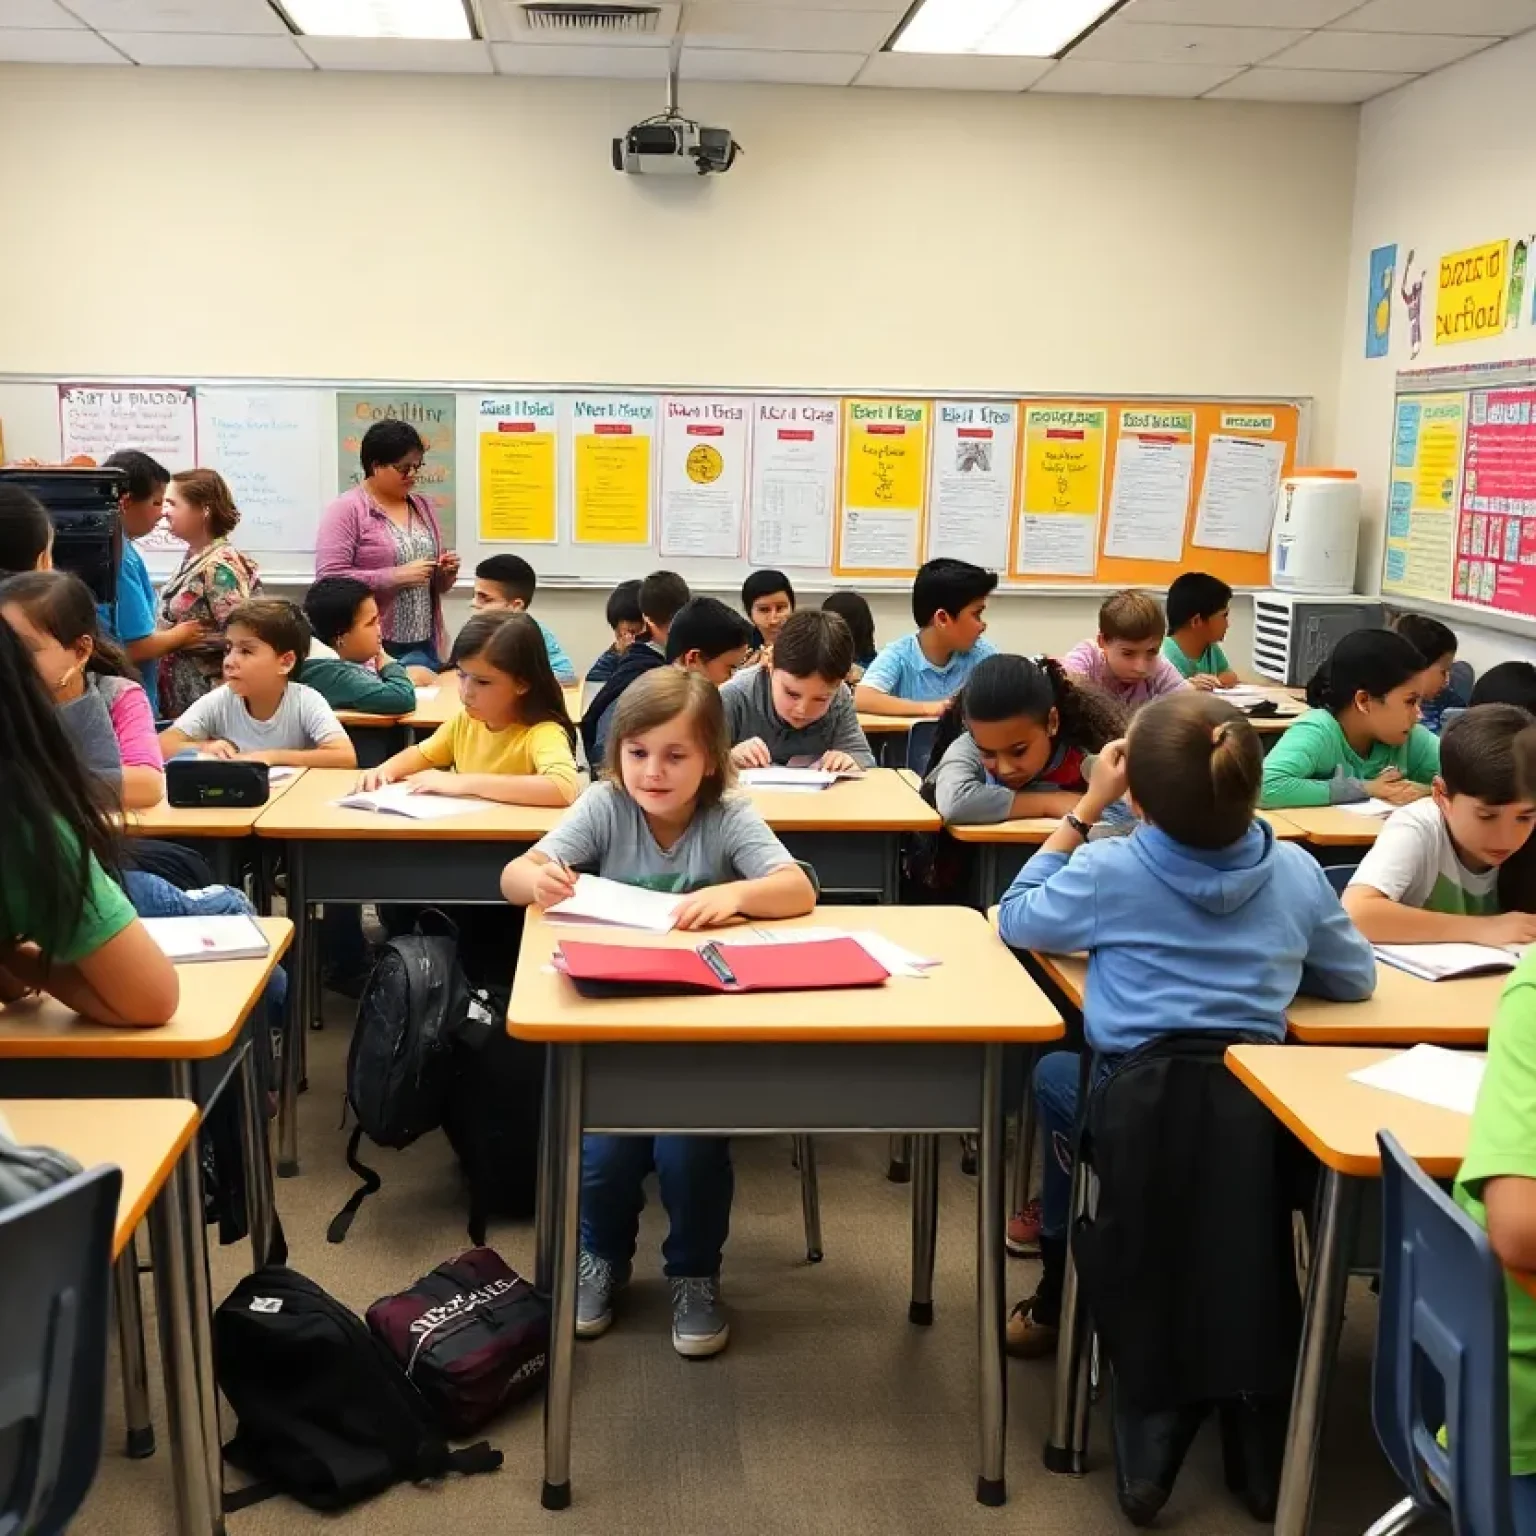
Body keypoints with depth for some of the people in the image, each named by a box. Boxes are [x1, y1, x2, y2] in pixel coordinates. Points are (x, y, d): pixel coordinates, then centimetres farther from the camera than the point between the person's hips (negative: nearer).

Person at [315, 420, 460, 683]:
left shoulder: (424, 507, 14)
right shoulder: (347, 509, -6)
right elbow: (330, 578, -16)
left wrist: (445, 573, 0)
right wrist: (397, 576, -19)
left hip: (424, 644, 6)